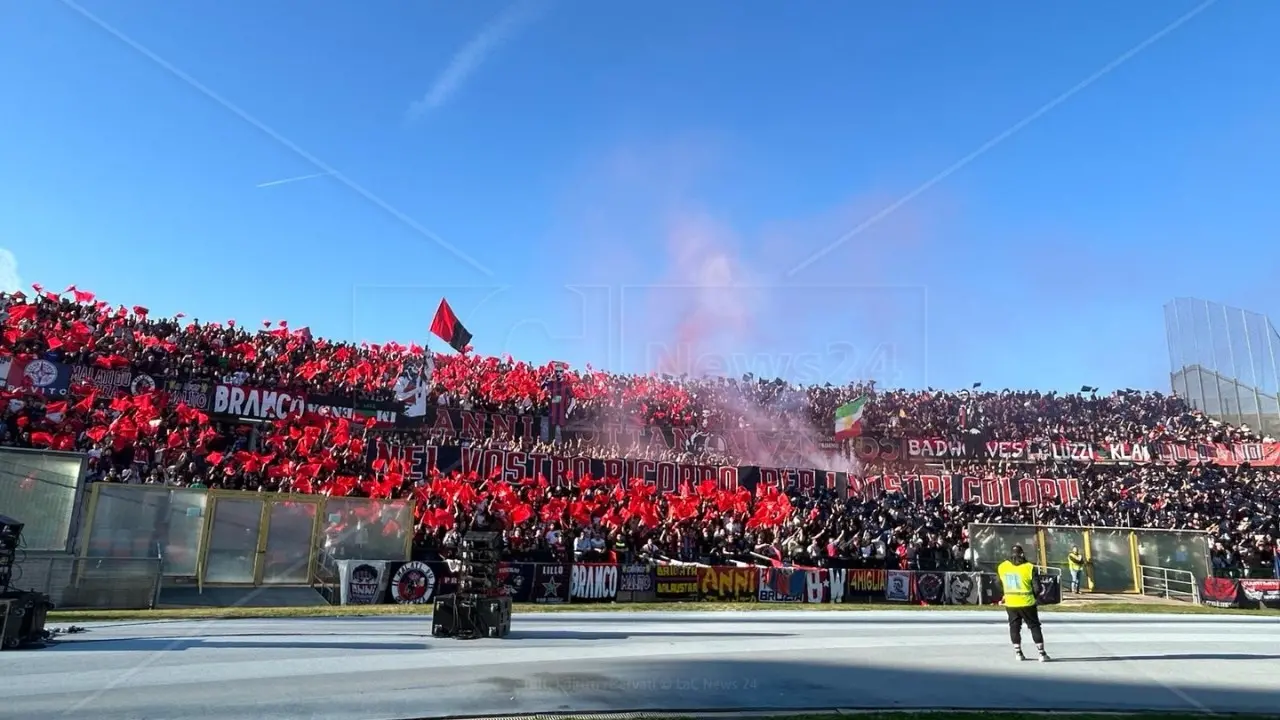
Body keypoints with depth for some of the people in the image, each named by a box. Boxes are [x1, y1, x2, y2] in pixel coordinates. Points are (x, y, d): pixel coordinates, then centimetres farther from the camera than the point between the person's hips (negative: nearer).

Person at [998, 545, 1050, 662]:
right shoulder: (1029, 568, -14)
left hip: (1010, 603, 3)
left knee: (1014, 627, 14)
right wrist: (1033, 596, 9)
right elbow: (1036, 588, -10)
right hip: (1027, 603, -2)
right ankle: (1042, 654, 12)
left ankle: (1018, 653, 17)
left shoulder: (1001, 567, -3)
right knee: (1034, 626, 10)